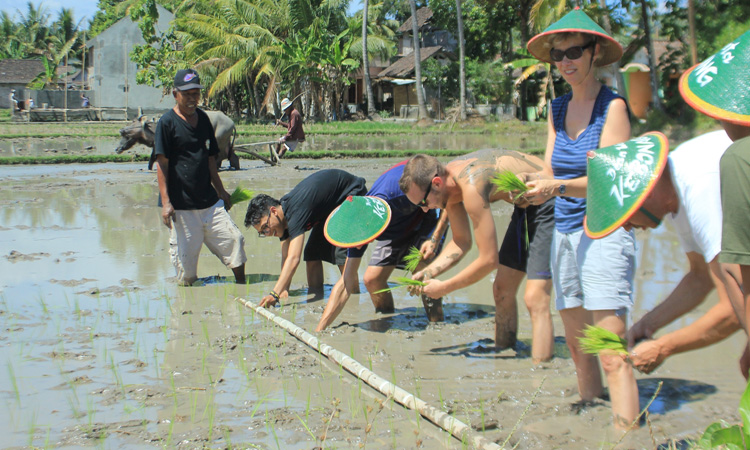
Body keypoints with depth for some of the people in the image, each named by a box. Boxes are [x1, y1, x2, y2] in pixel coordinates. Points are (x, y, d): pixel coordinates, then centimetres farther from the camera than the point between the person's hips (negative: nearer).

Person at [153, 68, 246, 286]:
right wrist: (165, 202, -16)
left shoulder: (203, 118, 14)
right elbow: (162, 164, -10)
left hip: (209, 201, 6)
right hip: (181, 205, -6)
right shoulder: (167, 122, -6)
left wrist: (220, 191, 22)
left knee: (233, 239, 0)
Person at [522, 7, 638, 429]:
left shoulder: (613, 105, -6)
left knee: (612, 356, -13)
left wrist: (558, 187, -29)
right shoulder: (558, 110, 13)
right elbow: (551, 176, 12)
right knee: (579, 349, 10)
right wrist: (532, 189, -10)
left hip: (604, 233, -7)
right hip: (564, 233, 7)